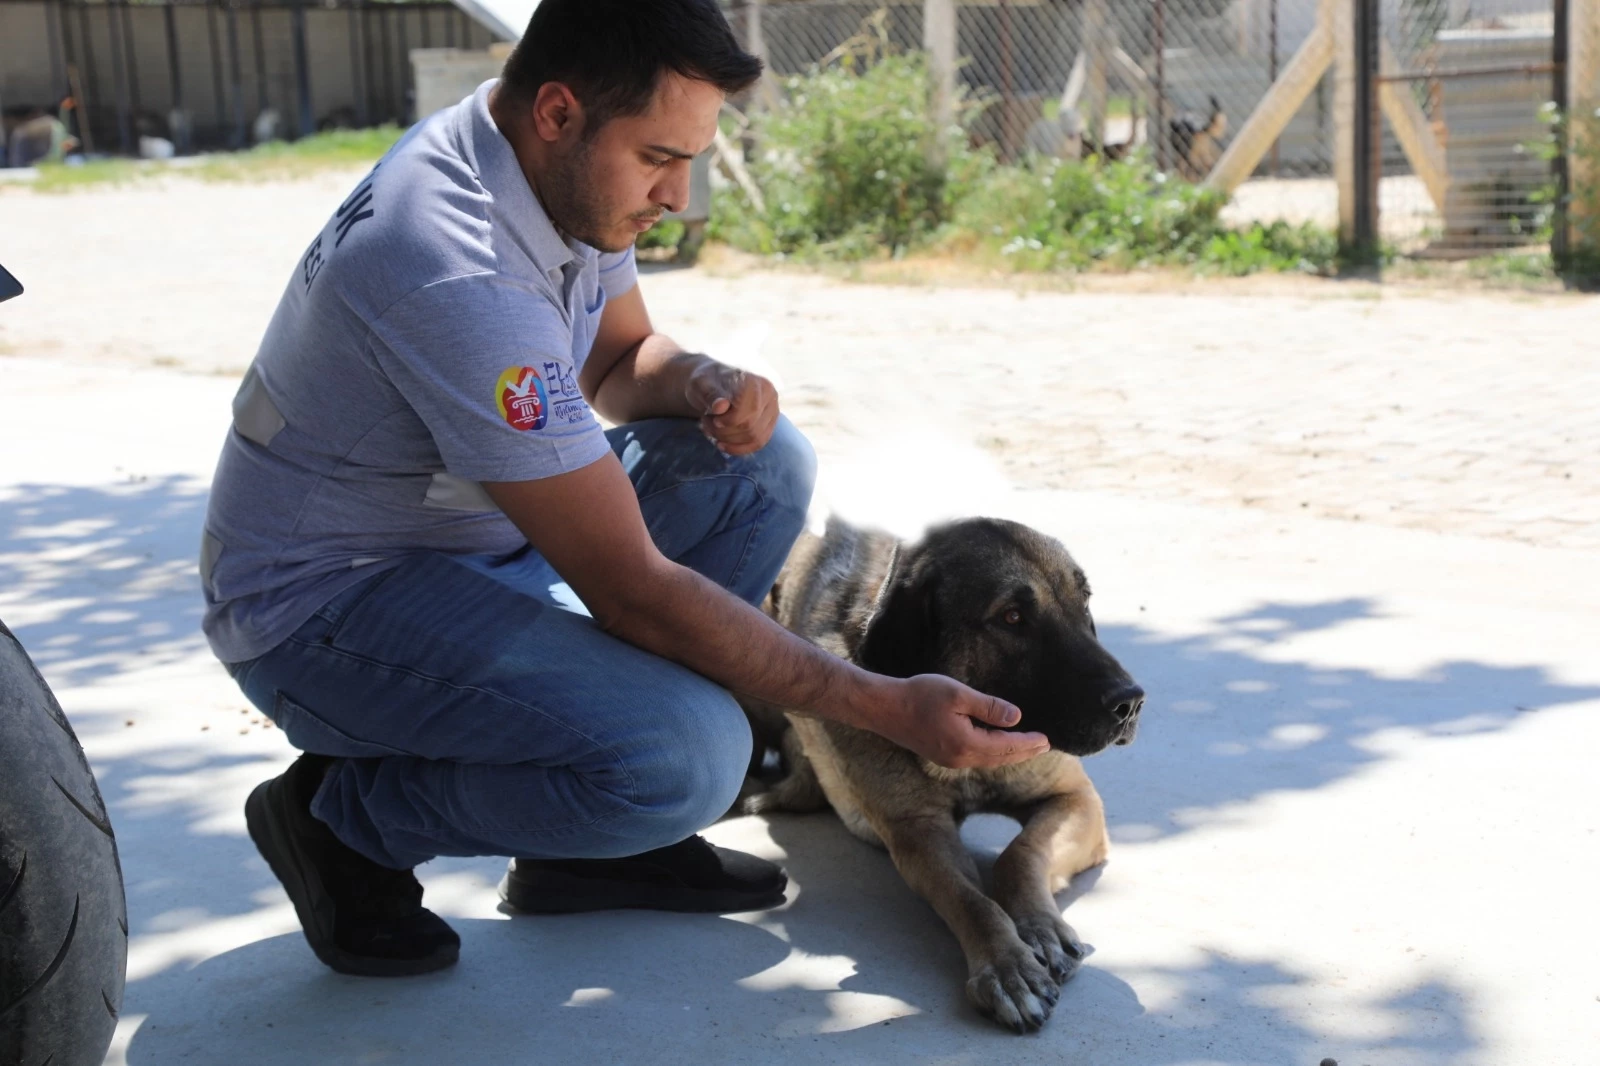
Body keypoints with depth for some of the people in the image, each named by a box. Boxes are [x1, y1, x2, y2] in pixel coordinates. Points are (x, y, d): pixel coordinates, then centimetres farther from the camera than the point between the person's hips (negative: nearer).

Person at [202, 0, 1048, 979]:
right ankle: (346, 817, -2)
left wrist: (702, 384, -11)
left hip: (475, 538, 10)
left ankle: (588, 846, 5)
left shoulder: (569, 169, -4)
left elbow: (618, 357, 15)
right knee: (685, 756, -29)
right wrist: (890, 708, -26)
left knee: (764, 464, -1)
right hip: (325, 601, -10)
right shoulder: (457, 271, -32)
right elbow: (630, 590, -30)